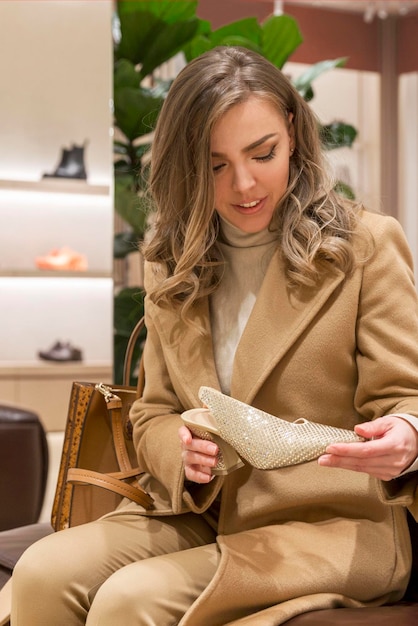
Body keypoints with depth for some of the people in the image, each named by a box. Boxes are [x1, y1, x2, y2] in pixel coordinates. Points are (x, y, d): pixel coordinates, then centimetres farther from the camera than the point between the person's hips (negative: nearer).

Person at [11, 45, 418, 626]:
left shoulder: (368, 244, -2)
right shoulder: (171, 267, 11)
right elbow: (153, 415, 11)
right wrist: (181, 452, -14)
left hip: (333, 525, -4)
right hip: (198, 514, 5)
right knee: (43, 571, -22)